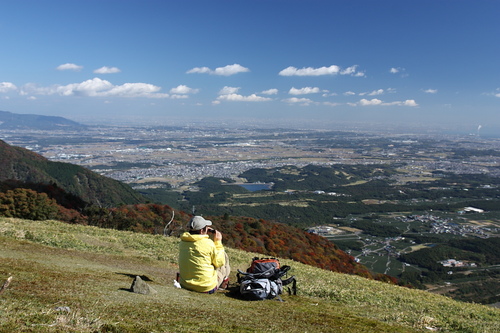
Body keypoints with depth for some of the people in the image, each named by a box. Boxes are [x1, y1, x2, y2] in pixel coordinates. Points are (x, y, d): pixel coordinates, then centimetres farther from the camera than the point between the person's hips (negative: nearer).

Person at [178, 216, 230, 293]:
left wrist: (208, 236, 12)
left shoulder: (182, 242, -3)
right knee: (224, 255, 13)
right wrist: (218, 242, 1)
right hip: (207, 288, -5)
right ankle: (223, 282, 38)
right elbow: (219, 263, -4)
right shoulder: (208, 243, -19)